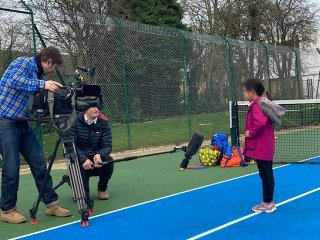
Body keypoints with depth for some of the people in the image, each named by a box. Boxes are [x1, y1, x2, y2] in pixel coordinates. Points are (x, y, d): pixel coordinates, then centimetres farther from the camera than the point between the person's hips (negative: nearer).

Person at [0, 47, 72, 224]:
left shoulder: (36, 72, 16)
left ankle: (51, 204, 15)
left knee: (39, 164, 6)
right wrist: (42, 84, -33)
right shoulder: (24, 62, -9)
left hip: (23, 123, 9)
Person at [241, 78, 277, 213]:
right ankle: (269, 202, 25)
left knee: (265, 174, -2)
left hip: (261, 148, -10)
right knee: (267, 174, 15)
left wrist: (251, 133, -19)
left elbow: (260, 122, -34)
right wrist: (251, 134, 12)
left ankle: (267, 203, 7)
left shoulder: (257, 105, -18)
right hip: (265, 147, 10)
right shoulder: (260, 103, 13)